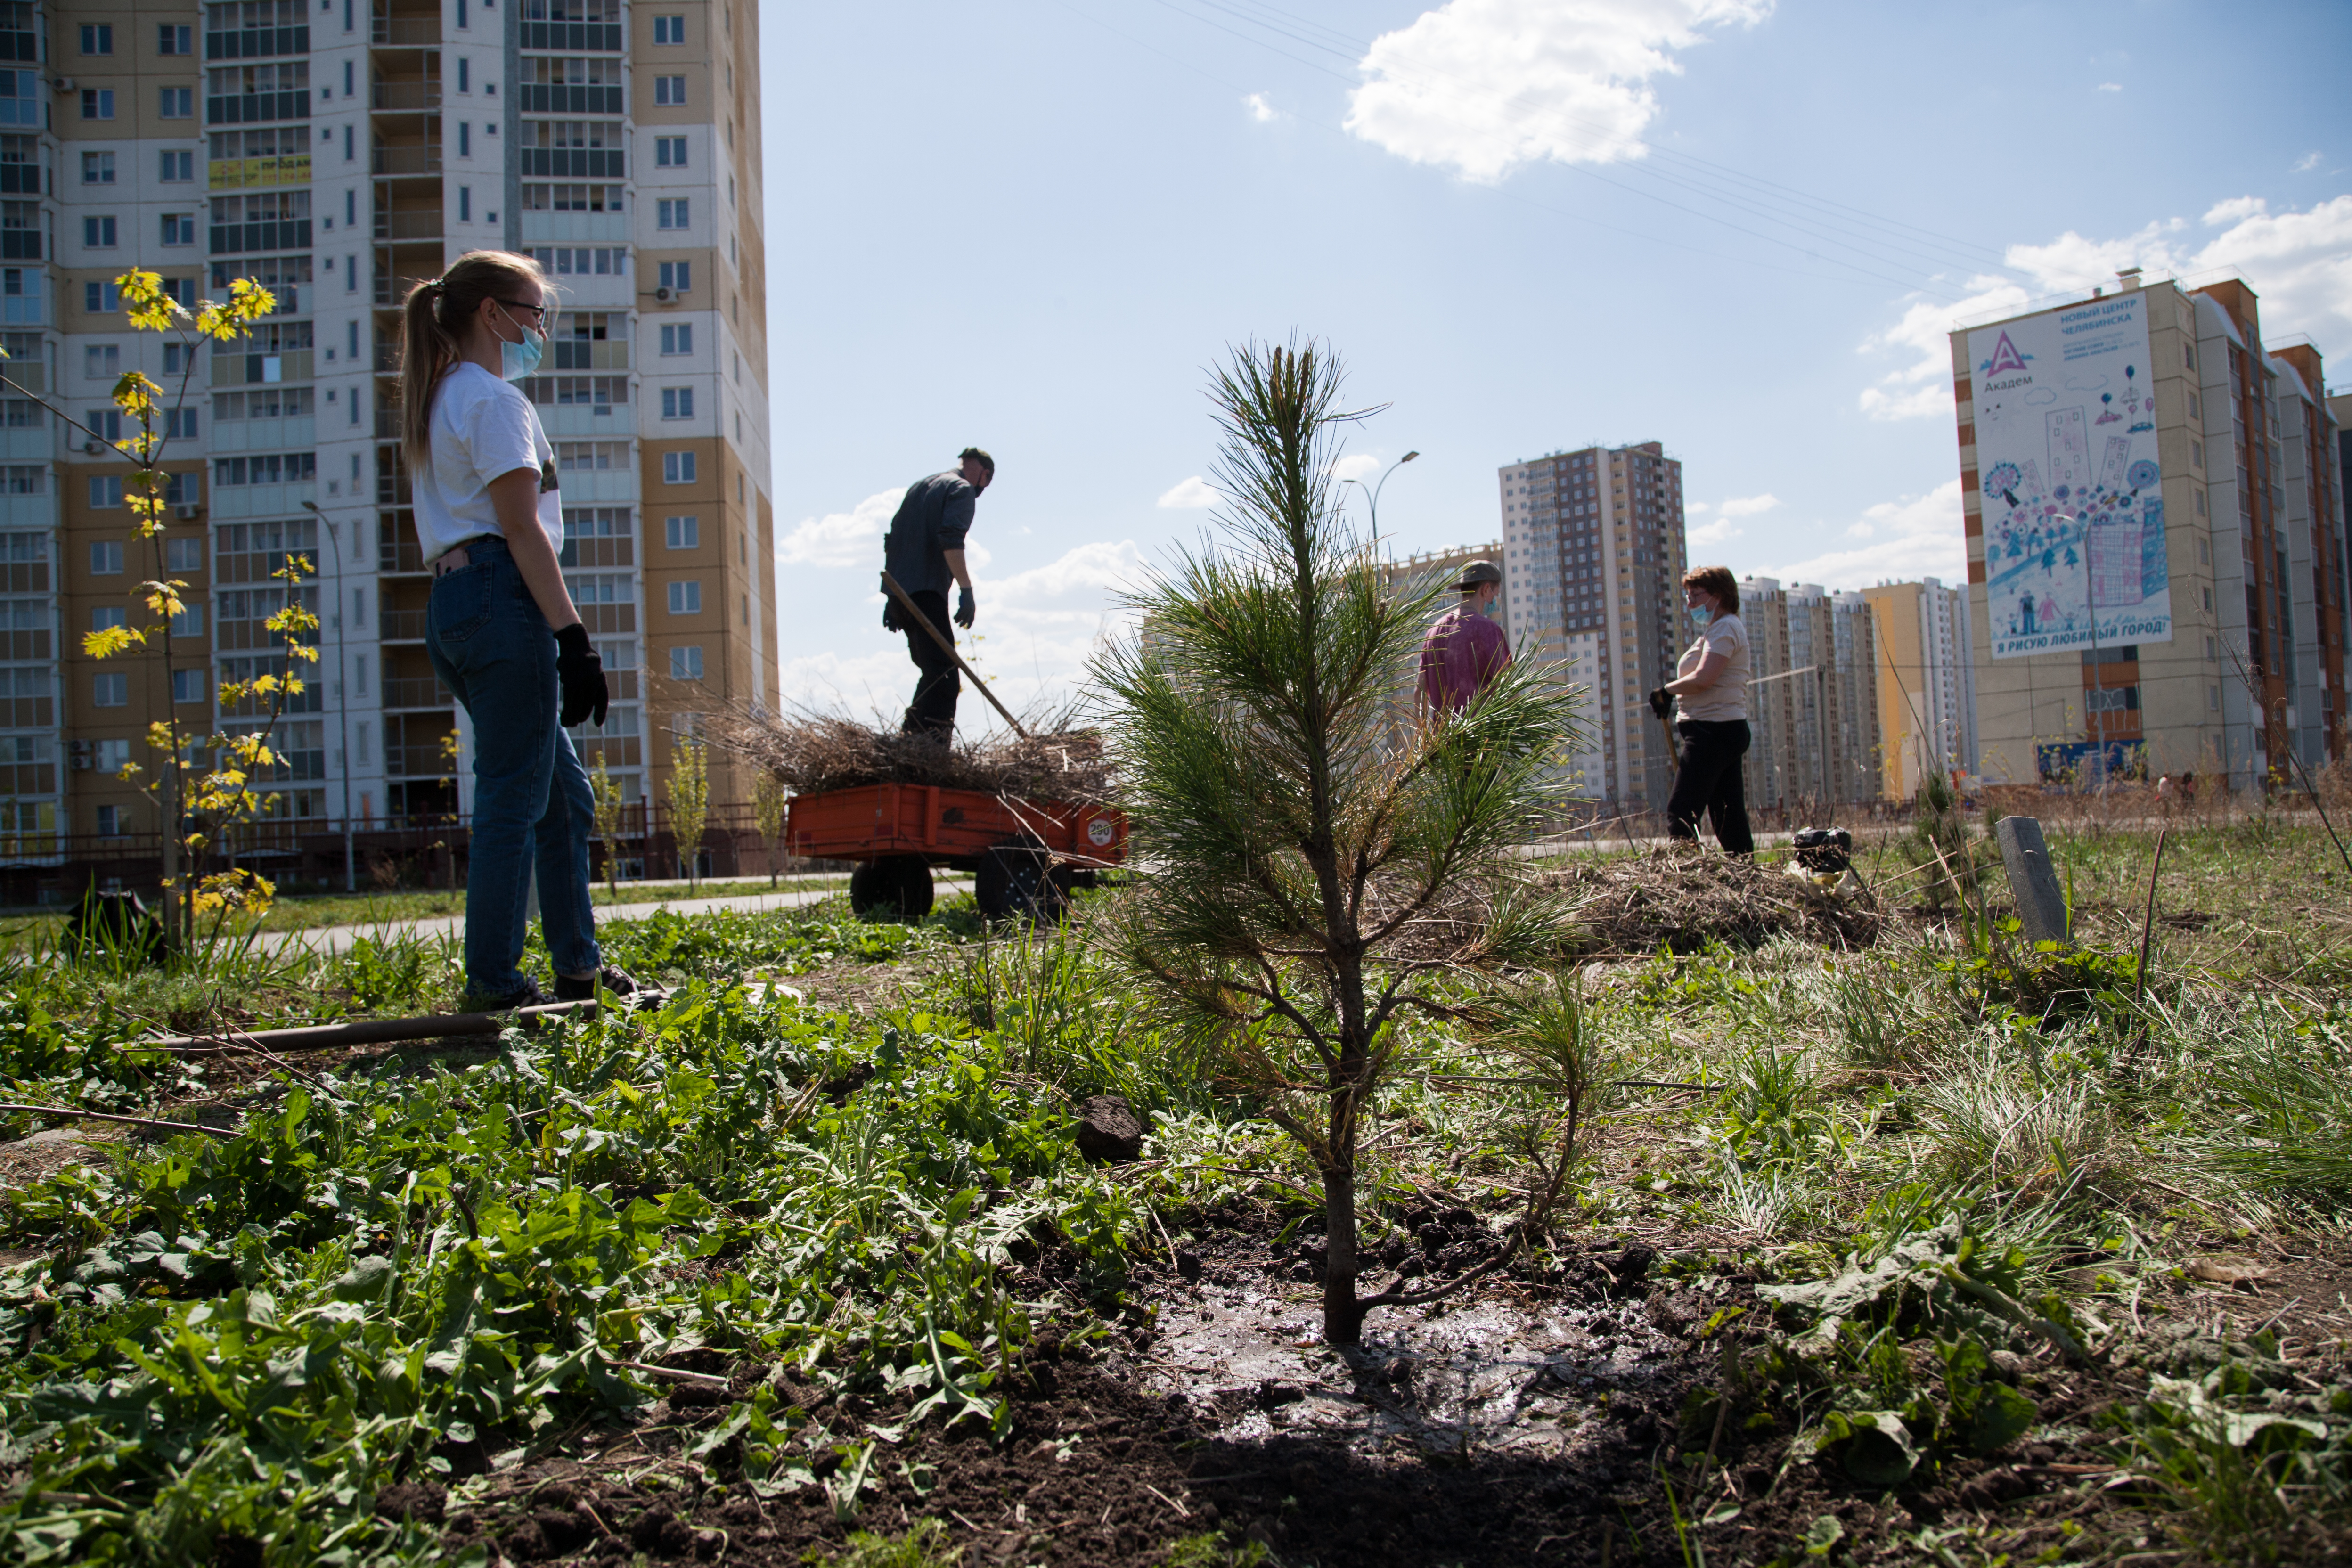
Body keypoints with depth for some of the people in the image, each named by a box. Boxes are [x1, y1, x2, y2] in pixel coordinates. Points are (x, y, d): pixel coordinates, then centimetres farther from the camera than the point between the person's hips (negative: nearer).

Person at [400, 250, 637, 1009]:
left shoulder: (441, 400, 23)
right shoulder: (494, 397, -7)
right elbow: (522, 529, -15)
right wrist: (573, 637, -18)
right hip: (502, 598, -10)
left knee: (564, 795, 15)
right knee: (513, 798, -6)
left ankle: (578, 967, 20)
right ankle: (493, 985, -2)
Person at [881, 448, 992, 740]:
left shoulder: (919, 486, 25)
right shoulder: (962, 489, 0)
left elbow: (893, 541, 24)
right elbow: (951, 538, -18)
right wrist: (966, 590, -21)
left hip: (899, 593, 9)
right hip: (925, 593, -9)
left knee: (933, 672, 19)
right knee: (944, 676, -14)